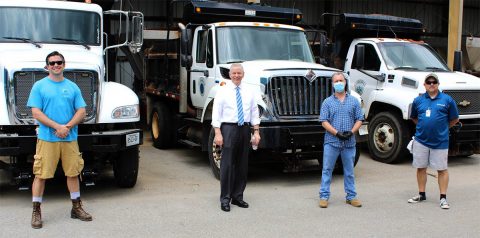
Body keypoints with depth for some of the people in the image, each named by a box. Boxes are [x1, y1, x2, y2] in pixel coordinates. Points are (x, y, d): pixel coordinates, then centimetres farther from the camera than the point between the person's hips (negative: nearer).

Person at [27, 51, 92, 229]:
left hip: (70, 138, 3)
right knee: (41, 174, -2)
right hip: (47, 138, -3)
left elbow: (81, 111, 5)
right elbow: (36, 113, -7)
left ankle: (76, 208, 23)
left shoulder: (72, 87, 10)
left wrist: (67, 127, -11)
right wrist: (58, 127, -16)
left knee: (73, 172, 10)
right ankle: (36, 212, 8)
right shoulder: (39, 86, 1)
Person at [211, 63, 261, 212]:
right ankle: (225, 199, 2)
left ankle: (238, 197, 19)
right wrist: (218, 133, -13)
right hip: (229, 128, -4)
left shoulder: (249, 92, 10)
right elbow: (216, 113, -5)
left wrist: (256, 132, 3)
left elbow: (254, 113, 11)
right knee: (227, 164, -5)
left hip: (245, 129, 4)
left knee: (242, 165, 8)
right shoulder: (223, 91, 0)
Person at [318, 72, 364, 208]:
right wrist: (337, 133, -15)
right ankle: (324, 196, 6)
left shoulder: (353, 101, 8)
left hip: (349, 142, 2)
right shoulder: (327, 102, 3)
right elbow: (324, 121, -3)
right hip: (332, 141, -2)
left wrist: (351, 132, -10)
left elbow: (359, 119, 7)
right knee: (327, 170, 0)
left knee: (349, 171, 10)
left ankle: (351, 196, 19)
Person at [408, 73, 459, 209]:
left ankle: (443, 198, 10)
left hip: (440, 141, -3)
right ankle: (421, 194, 24)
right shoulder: (418, 100, 5)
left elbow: (454, 119, 7)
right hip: (421, 141, 3)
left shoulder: (447, 100, -1)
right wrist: (423, 127, 10)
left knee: (442, 169, 3)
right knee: (421, 168, 10)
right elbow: (414, 118, 19)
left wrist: (442, 128, 8)